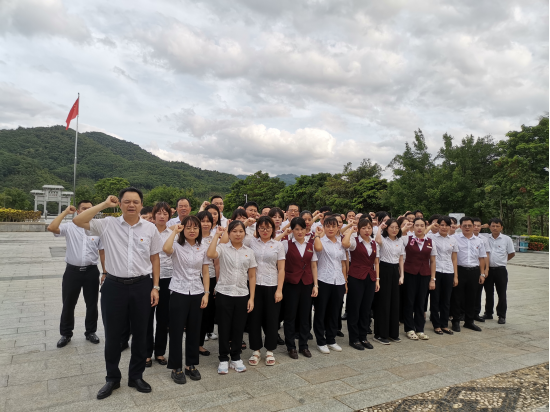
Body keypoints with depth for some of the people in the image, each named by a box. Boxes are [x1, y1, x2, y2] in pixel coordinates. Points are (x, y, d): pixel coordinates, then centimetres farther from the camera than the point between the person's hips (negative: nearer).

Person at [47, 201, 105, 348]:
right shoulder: (69, 227, -2)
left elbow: (102, 252, 5)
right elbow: (51, 228, -21)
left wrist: (105, 272, 4)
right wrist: (65, 212, -13)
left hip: (91, 271, 1)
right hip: (72, 271, -1)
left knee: (92, 304, 12)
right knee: (68, 304, 12)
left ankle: (91, 332, 30)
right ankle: (66, 334, 30)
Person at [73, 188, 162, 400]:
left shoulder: (150, 228, -1)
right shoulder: (108, 224, -2)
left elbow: (155, 258, 4)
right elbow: (78, 221, -11)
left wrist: (155, 287, 1)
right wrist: (104, 204, -9)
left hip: (142, 286, 1)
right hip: (114, 286, 0)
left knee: (140, 333, 12)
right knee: (112, 335, 11)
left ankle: (136, 376, 31)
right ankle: (112, 378, 31)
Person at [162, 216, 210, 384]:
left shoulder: (203, 248, 4)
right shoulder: (177, 246, -6)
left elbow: (205, 273, 6)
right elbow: (166, 249, -32)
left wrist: (206, 293, 0)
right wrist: (175, 231, -20)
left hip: (197, 293, 3)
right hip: (179, 293, -3)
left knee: (194, 331, 11)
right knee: (177, 331, 3)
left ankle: (191, 365, 27)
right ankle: (176, 367, 18)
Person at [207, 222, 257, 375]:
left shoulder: (249, 252, 4)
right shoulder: (222, 248, -5)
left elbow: (252, 276, 6)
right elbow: (210, 254, -28)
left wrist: (251, 298, 1)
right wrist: (217, 235, -19)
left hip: (242, 295, 3)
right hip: (224, 294, -2)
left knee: (239, 328, 11)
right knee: (224, 327, 6)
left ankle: (236, 358, 28)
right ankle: (224, 359, 22)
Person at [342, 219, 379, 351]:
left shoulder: (374, 243, 11)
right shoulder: (355, 242, -5)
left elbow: (376, 262, 14)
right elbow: (345, 243, -29)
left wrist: (377, 279, 8)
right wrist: (351, 230, -15)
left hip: (370, 278, 5)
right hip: (356, 278, -5)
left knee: (366, 309, 11)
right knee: (354, 309, 3)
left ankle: (363, 337, 24)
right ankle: (354, 339, 14)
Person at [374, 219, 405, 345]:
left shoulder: (400, 241, 10)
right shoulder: (383, 239, -6)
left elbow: (401, 260, 12)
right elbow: (378, 240, -33)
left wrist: (402, 275, 5)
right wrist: (380, 227, -19)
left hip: (395, 270, 6)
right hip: (384, 269, -6)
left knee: (395, 301, 10)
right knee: (383, 302, -3)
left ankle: (393, 333, 22)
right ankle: (380, 334, 6)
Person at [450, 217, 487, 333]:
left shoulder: (478, 241, 11)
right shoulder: (455, 238, -3)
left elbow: (482, 258, 14)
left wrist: (482, 274, 8)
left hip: (474, 271, 4)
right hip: (460, 270, -4)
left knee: (472, 297, 11)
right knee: (457, 297, 2)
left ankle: (469, 321, 24)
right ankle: (456, 321, 13)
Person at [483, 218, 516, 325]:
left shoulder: (507, 239, -2)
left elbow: (512, 254, 7)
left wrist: (502, 260, 7)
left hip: (500, 270, -2)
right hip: (488, 269, 2)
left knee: (502, 294, 4)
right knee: (489, 293, 12)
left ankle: (502, 316, 14)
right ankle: (488, 313, 24)